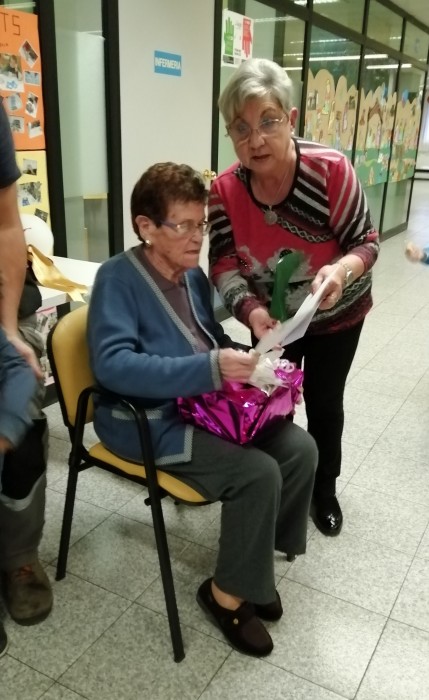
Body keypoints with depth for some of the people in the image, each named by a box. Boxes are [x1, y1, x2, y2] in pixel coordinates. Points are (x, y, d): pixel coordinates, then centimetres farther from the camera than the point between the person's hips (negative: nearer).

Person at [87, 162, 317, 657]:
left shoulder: (193, 274, 10)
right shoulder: (118, 277, -13)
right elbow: (113, 364, -26)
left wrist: (245, 361, -1)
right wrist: (211, 369, -34)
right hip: (147, 421, -7)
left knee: (300, 448, -8)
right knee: (258, 472, -23)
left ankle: (256, 559, 12)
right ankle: (228, 592, 2)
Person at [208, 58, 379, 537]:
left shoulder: (330, 170, -28)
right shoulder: (225, 190, -20)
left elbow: (366, 242, -21)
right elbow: (223, 264, -20)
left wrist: (342, 269, -44)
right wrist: (251, 310, -39)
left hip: (335, 316, -2)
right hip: (272, 317, 2)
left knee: (324, 404, 13)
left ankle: (324, 492, 39)